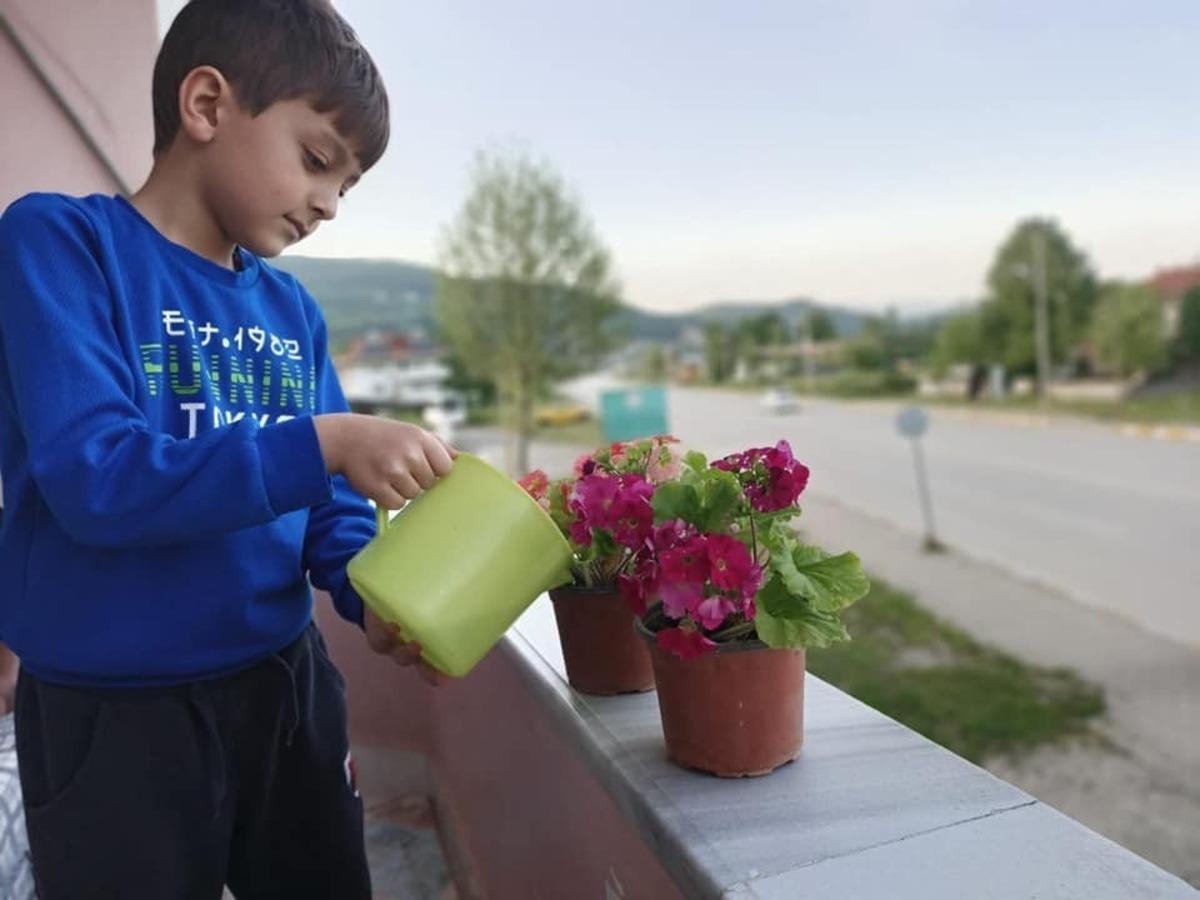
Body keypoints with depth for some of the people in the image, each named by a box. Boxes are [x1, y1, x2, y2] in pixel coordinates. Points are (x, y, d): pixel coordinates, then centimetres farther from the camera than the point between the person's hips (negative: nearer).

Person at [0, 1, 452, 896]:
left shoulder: (294, 312, 3)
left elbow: (327, 500, 5)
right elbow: (94, 480, -24)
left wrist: (376, 599, -13)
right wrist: (325, 443, -28)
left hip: (286, 685, 6)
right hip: (115, 711, -5)